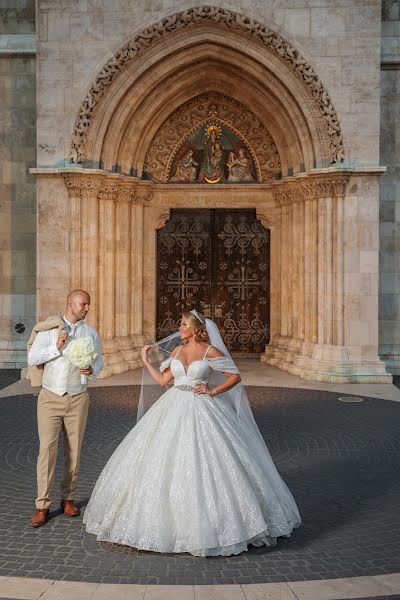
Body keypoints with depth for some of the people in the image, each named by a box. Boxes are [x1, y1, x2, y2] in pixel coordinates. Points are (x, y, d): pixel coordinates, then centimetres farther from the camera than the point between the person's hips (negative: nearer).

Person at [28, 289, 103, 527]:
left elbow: (99, 362, 8)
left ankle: (68, 498, 23)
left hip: (78, 399, 2)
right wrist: (56, 347, -17)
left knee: (74, 450, 8)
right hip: (50, 398, -2)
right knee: (47, 450, -5)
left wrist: (91, 370, -14)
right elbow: (32, 358, -5)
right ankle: (43, 506, 2)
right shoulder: (49, 328, 0)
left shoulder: (91, 333, 5)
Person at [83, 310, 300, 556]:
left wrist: (213, 391, -10)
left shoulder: (211, 351, -6)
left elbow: (235, 376, -3)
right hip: (174, 409, 5)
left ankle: (208, 521, 12)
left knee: (204, 466, -4)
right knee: (167, 465, 6)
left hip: (201, 412, -5)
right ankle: (169, 515, 21)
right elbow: (163, 380, 11)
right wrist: (146, 360, 10)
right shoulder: (177, 350, 10)